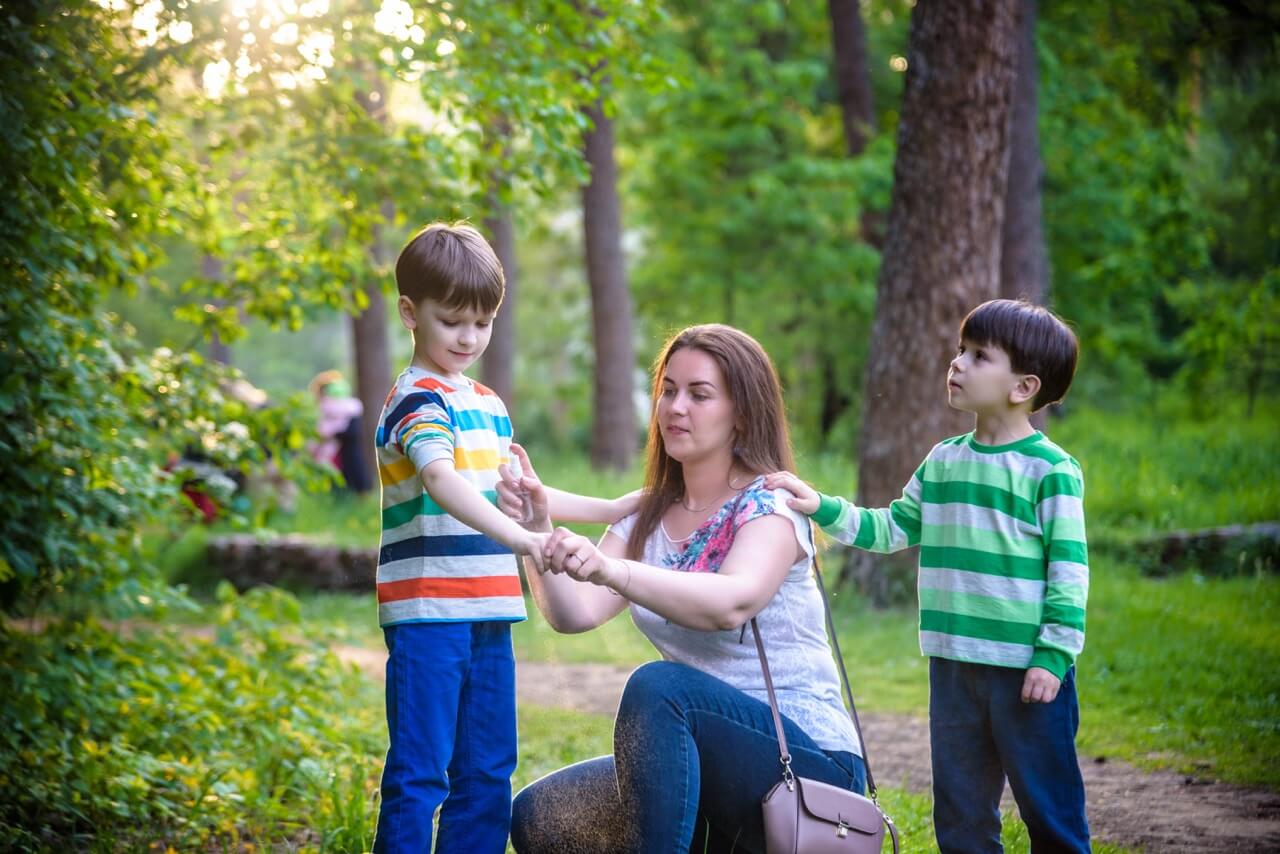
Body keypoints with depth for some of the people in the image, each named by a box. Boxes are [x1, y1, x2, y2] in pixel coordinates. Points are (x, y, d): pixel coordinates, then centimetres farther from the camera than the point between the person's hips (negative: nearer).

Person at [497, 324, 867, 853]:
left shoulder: (771, 505, -10)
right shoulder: (647, 521, 10)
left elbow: (732, 603, -32)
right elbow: (575, 614, -6)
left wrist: (608, 569, -46)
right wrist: (539, 530, -24)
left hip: (809, 763, -7)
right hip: (700, 766, 7)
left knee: (657, 686, -32)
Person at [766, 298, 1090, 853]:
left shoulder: (1051, 470, -10)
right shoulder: (943, 462, 10)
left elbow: (1070, 569, -11)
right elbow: (892, 529, 17)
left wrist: (1054, 655, -15)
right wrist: (823, 509, 4)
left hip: (1025, 670, -6)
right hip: (953, 665, 7)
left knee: (1048, 807, 1)